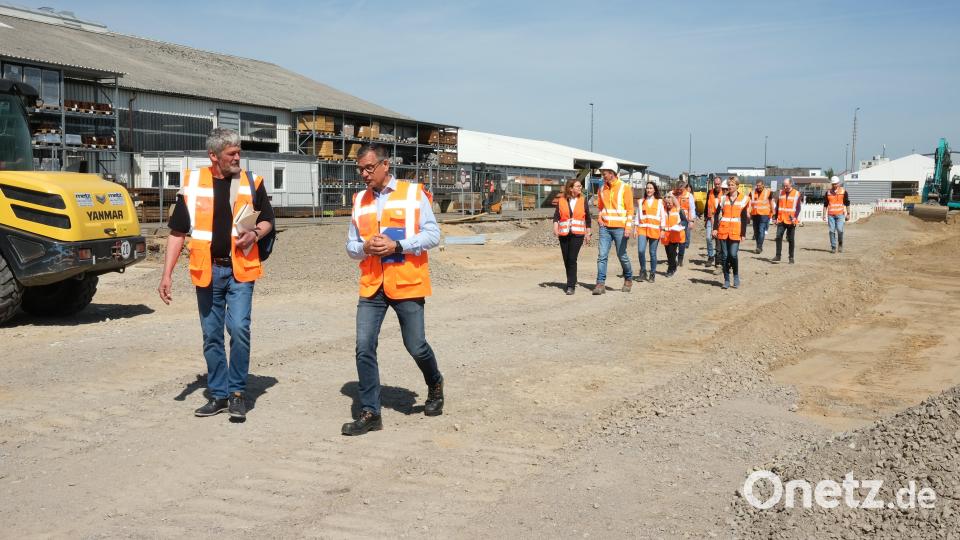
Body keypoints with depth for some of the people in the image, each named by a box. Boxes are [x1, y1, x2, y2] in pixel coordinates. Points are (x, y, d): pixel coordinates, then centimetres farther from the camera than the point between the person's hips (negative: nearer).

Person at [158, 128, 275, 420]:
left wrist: (255, 233, -9)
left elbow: (267, 220, 14)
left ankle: (237, 391, 4)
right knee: (211, 336, 8)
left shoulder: (251, 182, 2)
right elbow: (177, 232, 4)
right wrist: (167, 274, -1)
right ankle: (218, 394, 22)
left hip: (239, 269, -1)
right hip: (207, 271, 2)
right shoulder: (192, 183, 1)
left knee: (239, 328, -13)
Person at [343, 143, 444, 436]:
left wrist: (397, 246, -15)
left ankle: (435, 384, 35)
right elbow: (350, 245, 15)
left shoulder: (413, 193, 0)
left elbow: (432, 235, -4)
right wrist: (365, 247, -7)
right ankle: (370, 412, 6)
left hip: (406, 283, -3)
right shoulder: (360, 200, 11)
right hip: (371, 286, 3)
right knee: (364, 348, -5)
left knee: (416, 346, 4)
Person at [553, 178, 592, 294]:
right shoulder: (561, 200, 5)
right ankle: (572, 281, 29)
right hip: (564, 234, 2)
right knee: (566, 260, 9)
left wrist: (588, 234, 13)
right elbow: (556, 216, 2)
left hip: (577, 234, -2)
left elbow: (588, 217, 13)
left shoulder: (583, 200, 6)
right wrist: (555, 228, -15)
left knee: (572, 259, -14)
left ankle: (571, 286, -10)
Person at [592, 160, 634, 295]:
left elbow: (630, 209, -6)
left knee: (622, 255, 5)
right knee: (602, 255, -4)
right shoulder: (602, 188, 10)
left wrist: (628, 228, -13)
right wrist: (600, 220, 6)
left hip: (619, 228, -4)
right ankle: (601, 284, -3)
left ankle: (628, 279, 26)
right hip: (605, 228, 4)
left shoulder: (624, 188, -5)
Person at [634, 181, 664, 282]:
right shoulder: (641, 202, 11)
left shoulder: (659, 202, 8)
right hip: (642, 229, 1)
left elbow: (662, 217, 7)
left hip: (654, 230, -1)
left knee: (653, 253, 1)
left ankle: (652, 274, 12)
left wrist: (662, 230, 1)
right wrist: (636, 228, 5)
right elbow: (638, 215, 13)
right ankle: (643, 271, 3)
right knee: (641, 250, -14)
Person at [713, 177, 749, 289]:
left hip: (735, 231, -2)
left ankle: (736, 277, 9)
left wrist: (743, 233, -1)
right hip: (723, 230, 2)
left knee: (733, 254, -12)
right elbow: (718, 214, 9)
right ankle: (726, 280, 11)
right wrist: (715, 228, -2)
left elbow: (744, 217, 3)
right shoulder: (723, 198, 9)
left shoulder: (743, 199, 3)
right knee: (724, 256, 3)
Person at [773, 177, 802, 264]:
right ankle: (778, 256, -4)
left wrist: (795, 217, -16)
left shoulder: (796, 194, -1)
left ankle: (791, 257, 12)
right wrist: (775, 217, 10)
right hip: (781, 220, 3)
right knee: (778, 237, -8)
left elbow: (798, 208, -3)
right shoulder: (781, 193, 9)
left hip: (791, 221, -3)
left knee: (791, 240, 5)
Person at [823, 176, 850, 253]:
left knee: (839, 229, -15)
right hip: (831, 215, 2)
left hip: (840, 214, -2)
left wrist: (848, 214, 3)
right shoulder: (828, 192, 10)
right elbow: (825, 204, 12)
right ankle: (833, 247, 6)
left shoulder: (843, 192, 4)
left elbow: (847, 203, 7)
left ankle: (840, 244, 9)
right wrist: (824, 215, 6)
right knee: (832, 231, -1)